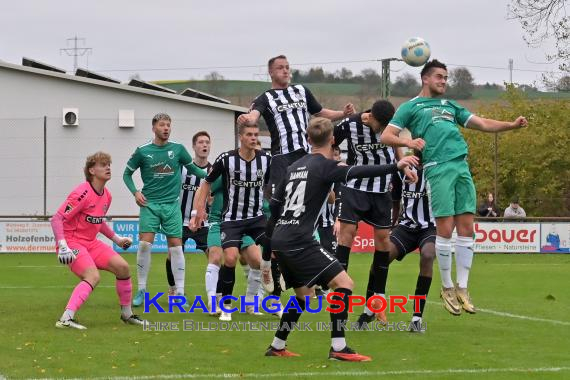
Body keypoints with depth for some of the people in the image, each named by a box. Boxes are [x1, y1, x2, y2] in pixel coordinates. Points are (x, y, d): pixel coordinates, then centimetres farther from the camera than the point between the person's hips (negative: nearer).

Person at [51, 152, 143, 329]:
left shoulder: (106, 196, 7)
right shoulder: (83, 193, -20)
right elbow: (57, 219, -22)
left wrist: (116, 238, 26)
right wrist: (63, 246, -31)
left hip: (91, 242, 8)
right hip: (72, 243, -8)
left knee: (122, 267, -1)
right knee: (93, 276, -28)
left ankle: (127, 314, 16)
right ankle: (65, 319, -33)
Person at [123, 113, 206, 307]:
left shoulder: (178, 149, 3)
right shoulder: (142, 151, 0)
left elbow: (192, 168, 16)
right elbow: (127, 173, 11)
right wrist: (135, 192, -3)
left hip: (172, 204, 1)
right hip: (149, 204, -1)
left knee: (176, 247, -2)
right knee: (144, 244, -10)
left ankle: (180, 293, 4)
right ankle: (141, 291, 2)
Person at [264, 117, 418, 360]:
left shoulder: (296, 167, 18)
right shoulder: (324, 166, -6)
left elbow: (274, 204, 24)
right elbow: (356, 172, -24)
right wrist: (395, 167, -28)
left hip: (280, 240, 9)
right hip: (299, 242, -9)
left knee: (303, 293, 24)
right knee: (343, 283, -10)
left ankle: (277, 347, 27)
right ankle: (338, 348, -16)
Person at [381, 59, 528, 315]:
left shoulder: (451, 106, 27)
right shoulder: (411, 107, 14)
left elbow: (483, 124, 21)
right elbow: (386, 136, 6)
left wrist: (512, 125, 5)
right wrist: (408, 142, -14)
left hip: (462, 167, 5)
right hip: (438, 169, -5)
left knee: (466, 229, 0)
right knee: (445, 230, -7)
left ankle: (462, 288, 8)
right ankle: (447, 287, 7)